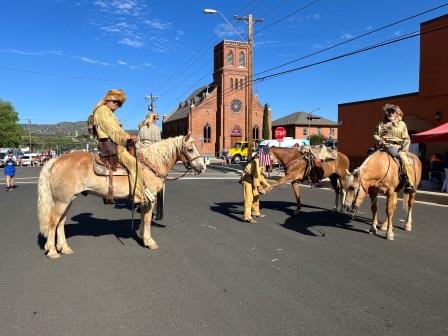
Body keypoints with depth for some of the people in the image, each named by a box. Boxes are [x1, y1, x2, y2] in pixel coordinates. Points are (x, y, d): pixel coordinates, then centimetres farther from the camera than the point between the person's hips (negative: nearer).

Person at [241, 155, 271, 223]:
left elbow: (260, 174, 16)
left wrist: (266, 184, 14)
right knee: (249, 197, -13)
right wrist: (259, 187, -22)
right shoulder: (257, 161, -24)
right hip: (247, 179, -10)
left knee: (256, 196, 18)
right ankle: (247, 217, -15)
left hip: (253, 179, 10)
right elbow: (256, 175, -25)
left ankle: (256, 212, 34)